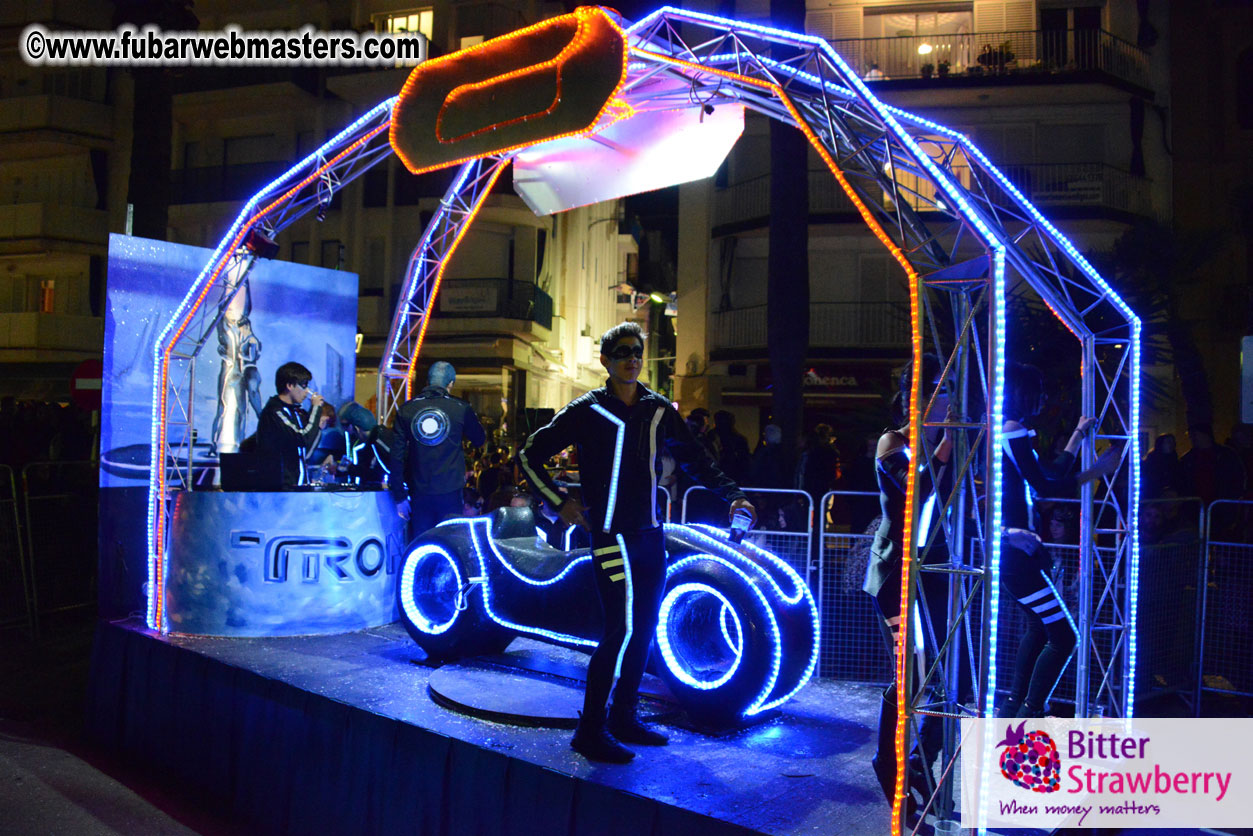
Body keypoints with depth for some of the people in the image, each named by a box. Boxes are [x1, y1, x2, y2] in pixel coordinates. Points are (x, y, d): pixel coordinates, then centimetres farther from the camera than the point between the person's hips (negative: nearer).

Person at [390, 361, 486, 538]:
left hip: (419, 492, 1)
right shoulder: (461, 408, -3)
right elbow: (479, 440, 12)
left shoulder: (406, 409, 0)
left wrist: (399, 496, 6)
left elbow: (396, 455, 1)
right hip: (450, 491, -1)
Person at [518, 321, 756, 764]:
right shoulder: (587, 410, -5)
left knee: (643, 629, 10)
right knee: (622, 629, -13)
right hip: (611, 535, -6)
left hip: (651, 534, 6)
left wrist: (732, 494, 10)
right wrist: (560, 503, -8)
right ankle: (590, 731, -2)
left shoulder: (659, 410, 11)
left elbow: (694, 457, 21)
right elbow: (531, 455, 0)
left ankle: (623, 718, 24)